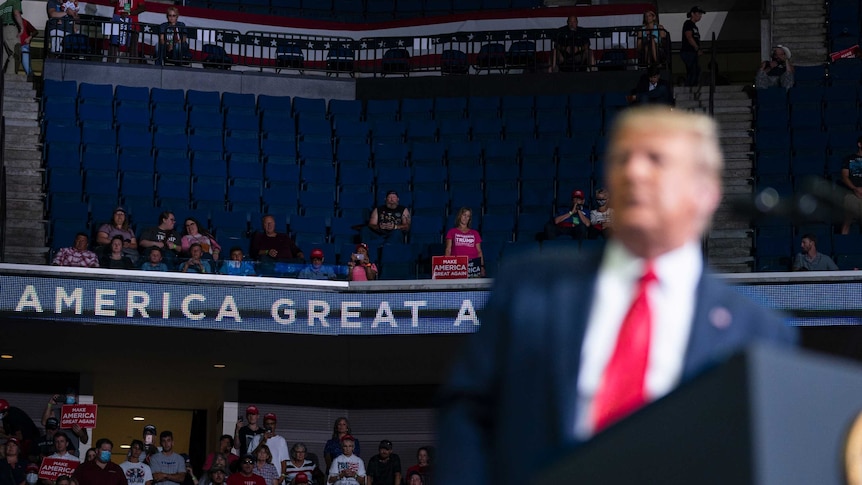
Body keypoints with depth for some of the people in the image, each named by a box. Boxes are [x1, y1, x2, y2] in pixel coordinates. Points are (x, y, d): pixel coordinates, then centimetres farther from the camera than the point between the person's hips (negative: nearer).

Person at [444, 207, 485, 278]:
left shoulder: (475, 233, 18)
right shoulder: (452, 232, 13)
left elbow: (479, 251, 14)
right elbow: (448, 250, 6)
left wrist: (482, 266, 2)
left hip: (472, 264, 2)